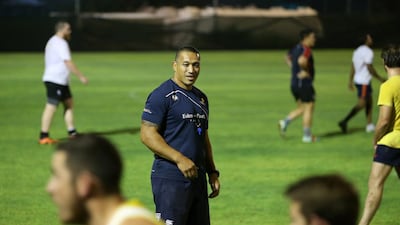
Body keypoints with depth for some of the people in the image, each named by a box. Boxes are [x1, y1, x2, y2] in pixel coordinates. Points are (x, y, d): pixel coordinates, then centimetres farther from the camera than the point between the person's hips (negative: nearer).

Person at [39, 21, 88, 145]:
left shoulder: (52, 42, 18)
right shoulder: (61, 43, -15)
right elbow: (68, 63, -20)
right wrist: (81, 76, -17)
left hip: (61, 81, 11)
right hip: (55, 80, -11)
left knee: (69, 103, 13)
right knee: (51, 107, -9)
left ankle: (72, 132, 14)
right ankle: (44, 137, -7)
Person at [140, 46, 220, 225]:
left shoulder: (200, 98, 18)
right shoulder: (162, 95, -8)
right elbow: (147, 135, -15)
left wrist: (212, 172, 18)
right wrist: (179, 159, -21)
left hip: (198, 177, 8)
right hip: (170, 179, -8)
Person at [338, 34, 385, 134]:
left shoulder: (357, 50, 12)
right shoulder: (368, 52, -16)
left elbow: (352, 66, 14)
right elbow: (370, 68, -19)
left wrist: (351, 80, 18)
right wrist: (380, 78, -9)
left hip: (358, 80, 10)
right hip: (364, 81, -10)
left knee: (369, 102, 15)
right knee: (361, 103, -10)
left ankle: (369, 125, 16)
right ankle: (345, 121, -17)